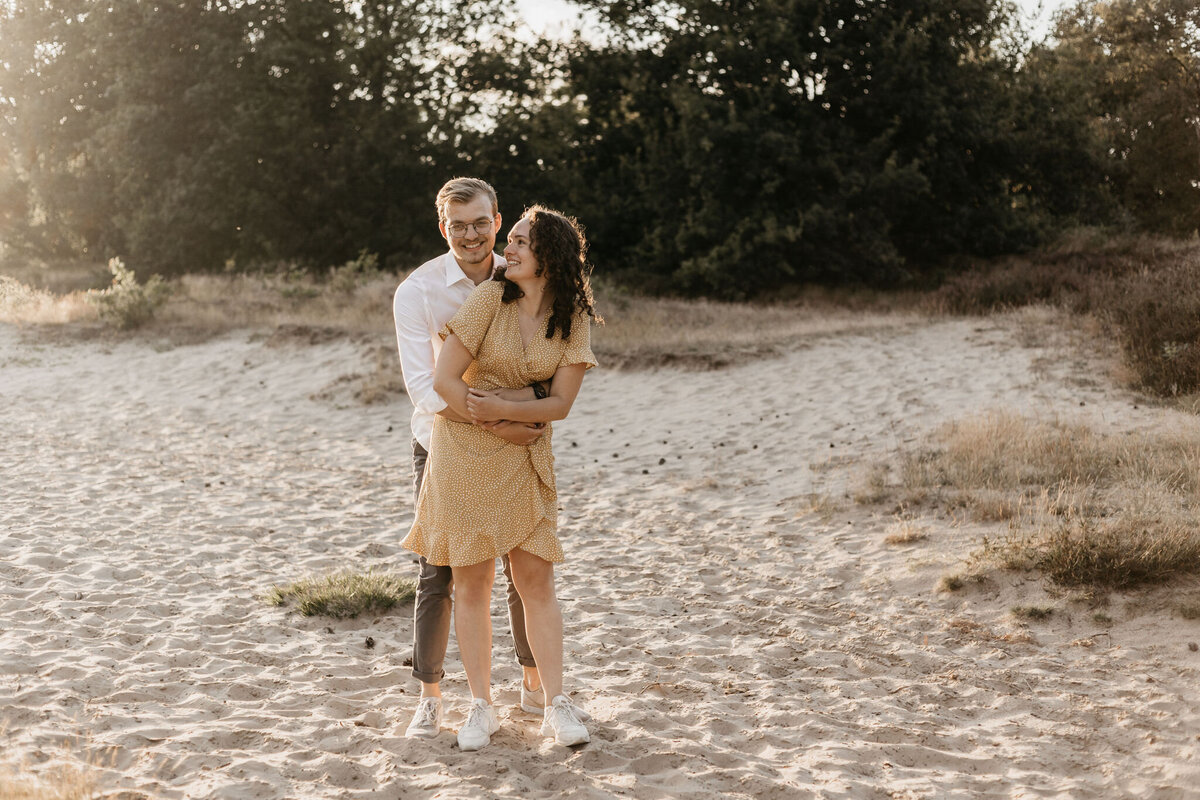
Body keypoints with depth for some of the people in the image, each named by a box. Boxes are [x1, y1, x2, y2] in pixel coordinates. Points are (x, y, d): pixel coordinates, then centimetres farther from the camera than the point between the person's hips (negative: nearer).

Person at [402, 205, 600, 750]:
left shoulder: (574, 320, -2)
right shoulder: (490, 298, -10)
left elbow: (560, 403, -6)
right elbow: (443, 380, -11)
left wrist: (503, 410, -18)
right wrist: (483, 422, -10)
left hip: (526, 459, 2)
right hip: (463, 453, -2)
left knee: (535, 579, -1)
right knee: (472, 581, 2)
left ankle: (556, 706, 6)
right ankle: (481, 708, 11)